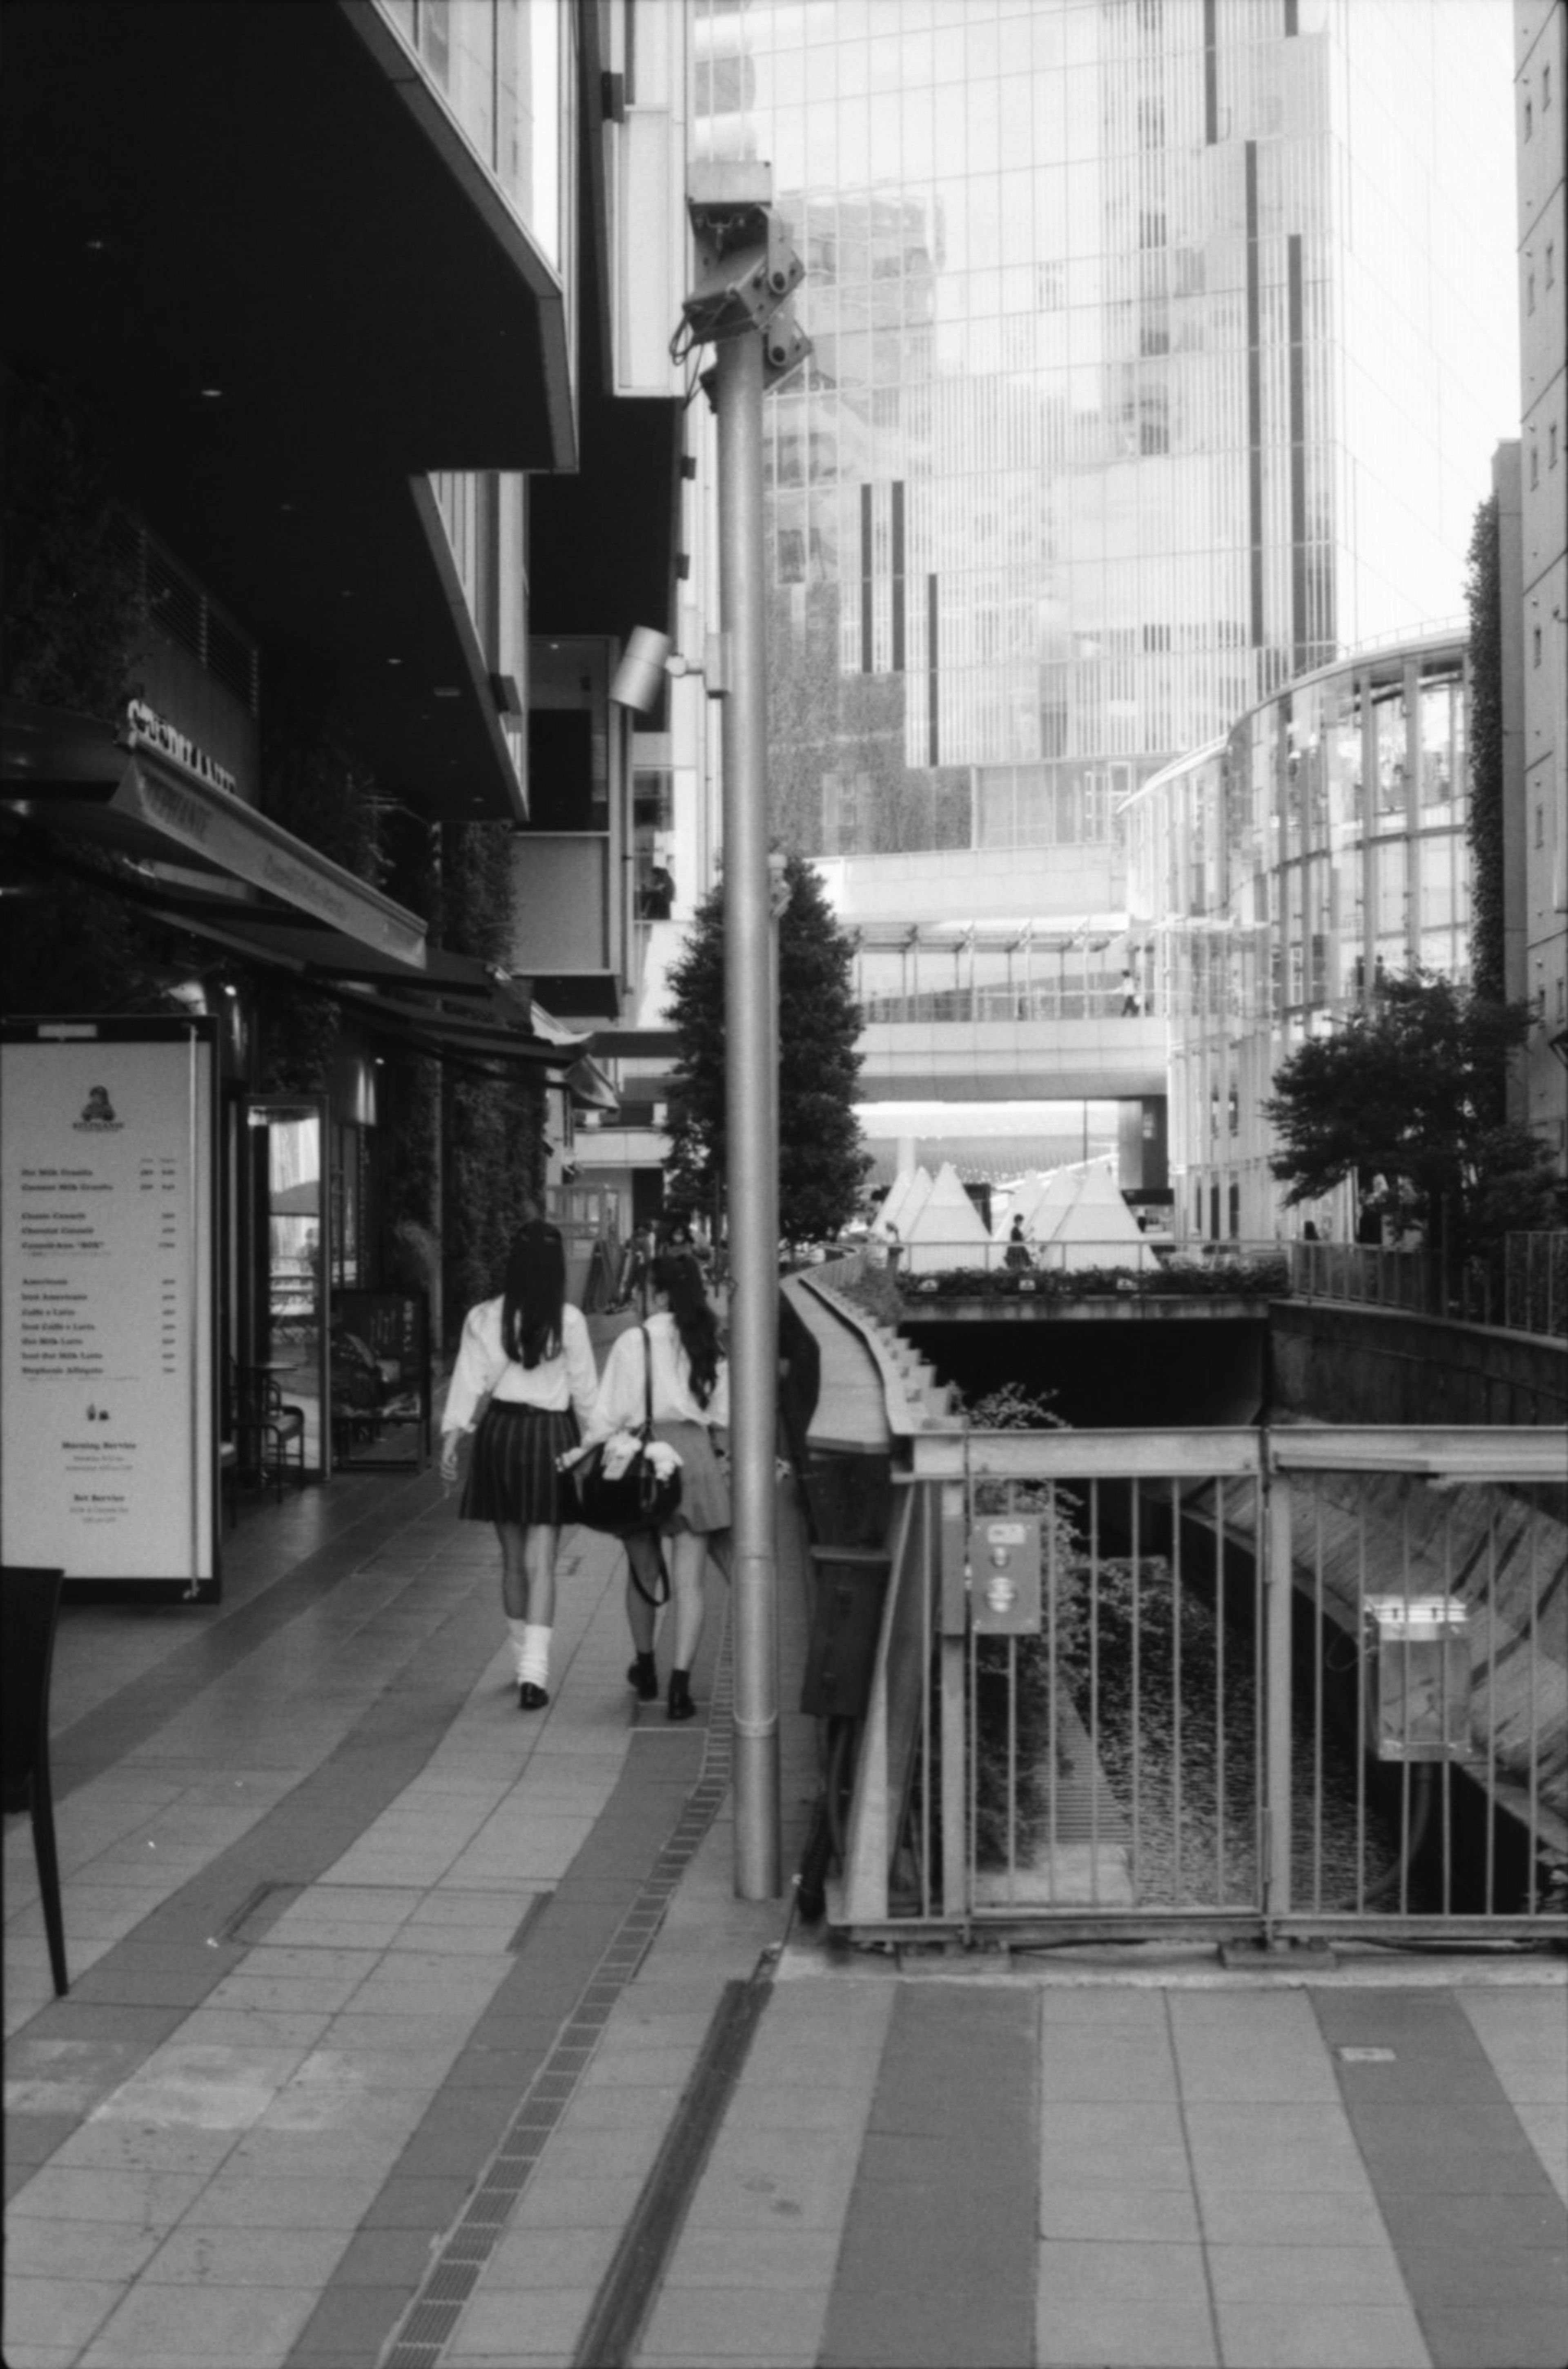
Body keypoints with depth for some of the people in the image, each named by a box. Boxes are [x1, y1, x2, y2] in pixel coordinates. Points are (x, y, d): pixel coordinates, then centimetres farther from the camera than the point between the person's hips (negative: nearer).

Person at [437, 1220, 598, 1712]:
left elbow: (469, 1381, -5)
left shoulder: (484, 1319, -3)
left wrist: (451, 1435, -2)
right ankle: (534, 1672, -11)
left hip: (500, 1432, 2)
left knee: (513, 1560, 16)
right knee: (541, 1563, -1)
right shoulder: (569, 1321, -9)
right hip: (551, 1436, -2)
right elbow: (585, 1390, -3)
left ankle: (526, 1664, 26)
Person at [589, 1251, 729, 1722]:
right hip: (695, 1455, 1)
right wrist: (723, 1453, 19)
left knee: (642, 1571, 18)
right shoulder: (712, 1345, 2)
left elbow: (611, 1412, -6)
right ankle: (680, 1686, -7)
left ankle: (645, 1670, 33)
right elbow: (724, 1415, 6)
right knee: (688, 1580, 1)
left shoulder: (635, 1342, -6)